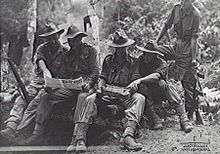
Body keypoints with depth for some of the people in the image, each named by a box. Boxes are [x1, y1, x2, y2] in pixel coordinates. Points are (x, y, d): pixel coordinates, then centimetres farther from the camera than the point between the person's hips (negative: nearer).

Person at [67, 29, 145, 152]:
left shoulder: (132, 62, 12)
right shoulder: (108, 60, 18)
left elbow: (136, 81, 6)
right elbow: (103, 77, 14)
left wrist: (133, 87, -18)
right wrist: (100, 87, -9)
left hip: (125, 94, -1)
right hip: (107, 93, 1)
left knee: (139, 98, -32)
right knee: (89, 100, -26)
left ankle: (128, 136, -46)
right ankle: (79, 138, -38)